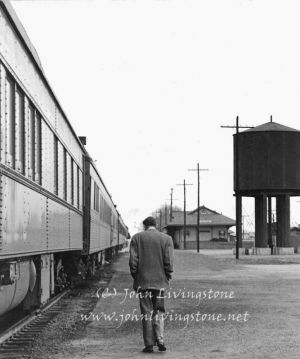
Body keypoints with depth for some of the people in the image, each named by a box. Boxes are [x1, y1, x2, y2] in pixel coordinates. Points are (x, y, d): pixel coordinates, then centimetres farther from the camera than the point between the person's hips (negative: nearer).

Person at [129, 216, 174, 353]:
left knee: (147, 313, 4)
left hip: (143, 281, -1)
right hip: (160, 281, 1)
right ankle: (160, 340, -4)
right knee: (158, 311, 10)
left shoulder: (137, 238, 1)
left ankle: (149, 344, 2)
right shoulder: (166, 239, 1)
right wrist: (167, 278, 7)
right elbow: (169, 261, -4)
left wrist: (135, 277, 6)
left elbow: (133, 261, -3)